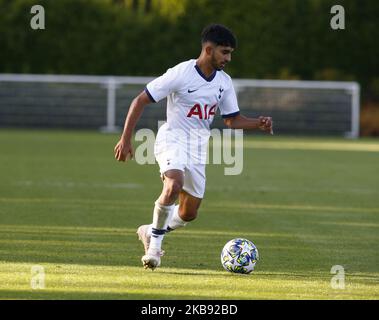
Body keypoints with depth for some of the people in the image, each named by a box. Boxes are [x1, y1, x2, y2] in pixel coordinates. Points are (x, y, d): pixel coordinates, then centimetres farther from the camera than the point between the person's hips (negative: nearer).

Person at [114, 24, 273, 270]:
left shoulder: (224, 82, 4)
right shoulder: (181, 74, -15)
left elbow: (232, 120, 13)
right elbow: (140, 101, -12)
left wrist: (259, 124, -7)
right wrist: (126, 139, -16)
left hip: (198, 148, 6)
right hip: (173, 139, -6)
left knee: (189, 213, 7)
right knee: (174, 185, -35)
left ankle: (151, 232, 35)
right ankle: (156, 239, -14)